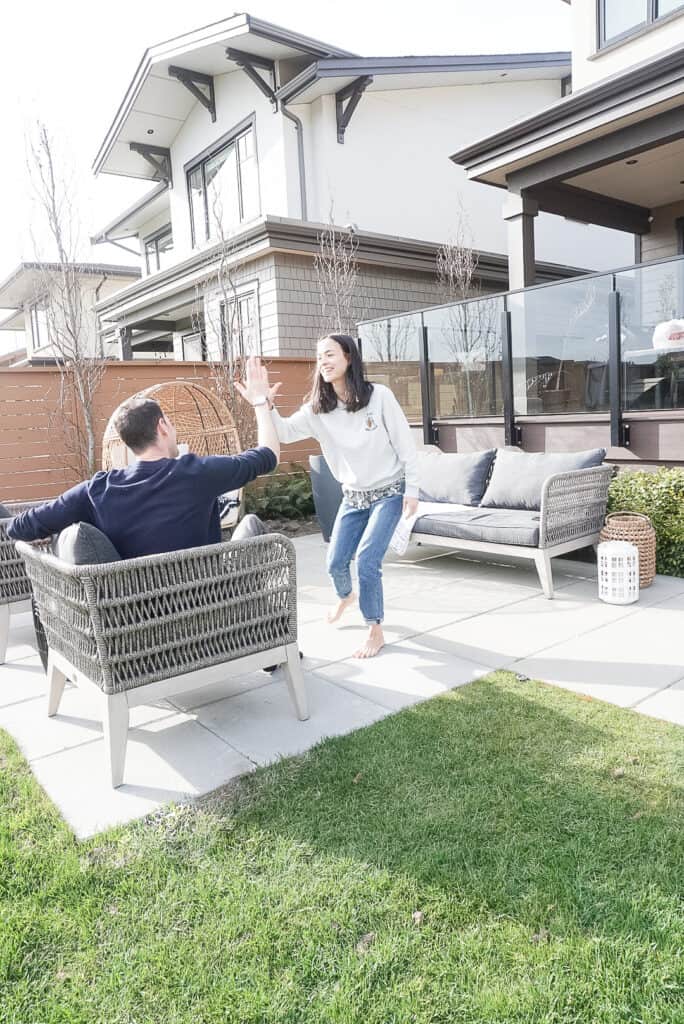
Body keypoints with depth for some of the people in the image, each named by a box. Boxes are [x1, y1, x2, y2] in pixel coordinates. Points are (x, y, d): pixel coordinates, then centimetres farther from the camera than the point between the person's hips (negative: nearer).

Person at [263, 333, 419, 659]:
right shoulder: (318, 408, -5)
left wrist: (411, 490, -11)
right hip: (353, 496, 5)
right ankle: (346, 596, 45)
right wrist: (266, 405, -33)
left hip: (389, 492, -4)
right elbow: (285, 432, -15)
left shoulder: (379, 396, -16)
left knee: (366, 561, -15)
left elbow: (405, 444, -11)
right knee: (335, 563, 9)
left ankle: (375, 631, 4)